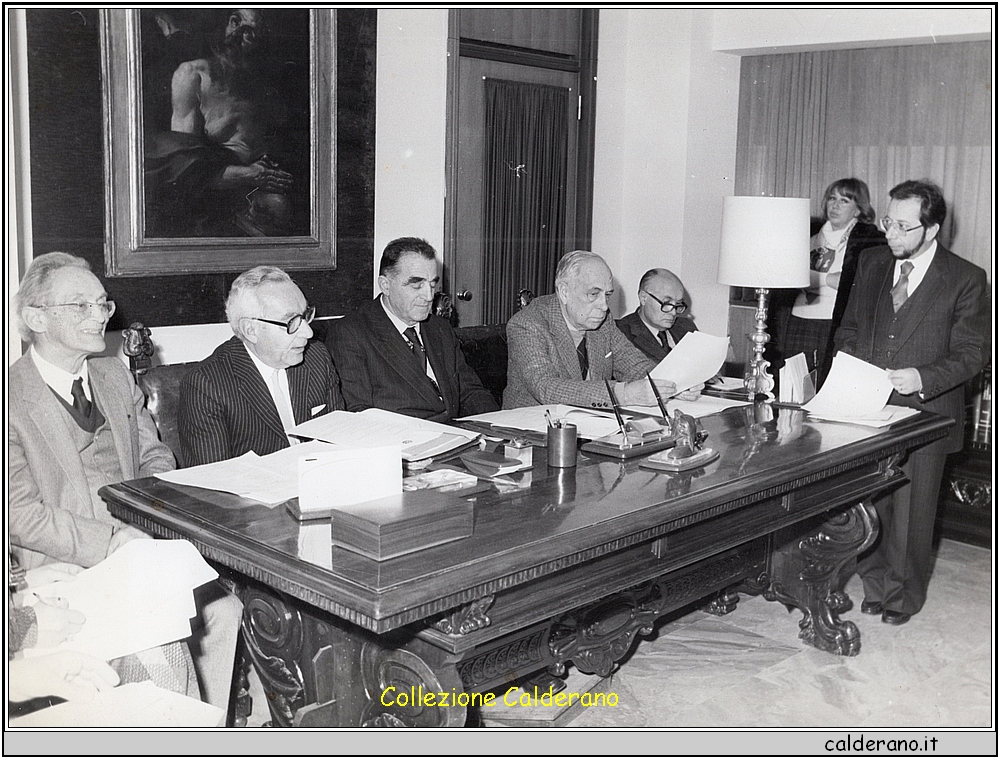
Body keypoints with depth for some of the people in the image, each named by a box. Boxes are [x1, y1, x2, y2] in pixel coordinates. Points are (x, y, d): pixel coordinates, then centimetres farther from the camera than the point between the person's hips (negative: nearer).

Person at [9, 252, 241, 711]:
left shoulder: (116, 377, 12)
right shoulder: (13, 398, -8)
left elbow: (155, 459, 15)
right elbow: (20, 513, -12)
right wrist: (109, 541, -21)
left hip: (141, 545, 6)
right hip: (65, 566, -6)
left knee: (222, 609, -14)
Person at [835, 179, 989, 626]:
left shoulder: (965, 280, -6)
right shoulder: (872, 263, 7)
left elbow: (970, 354, -6)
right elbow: (849, 326, 17)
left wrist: (923, 378, -22)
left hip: (924, 415, -3)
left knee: (911, 510, 7)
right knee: (867, 503, 8)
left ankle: (903, 594, 26)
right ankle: (874, 583, 28)